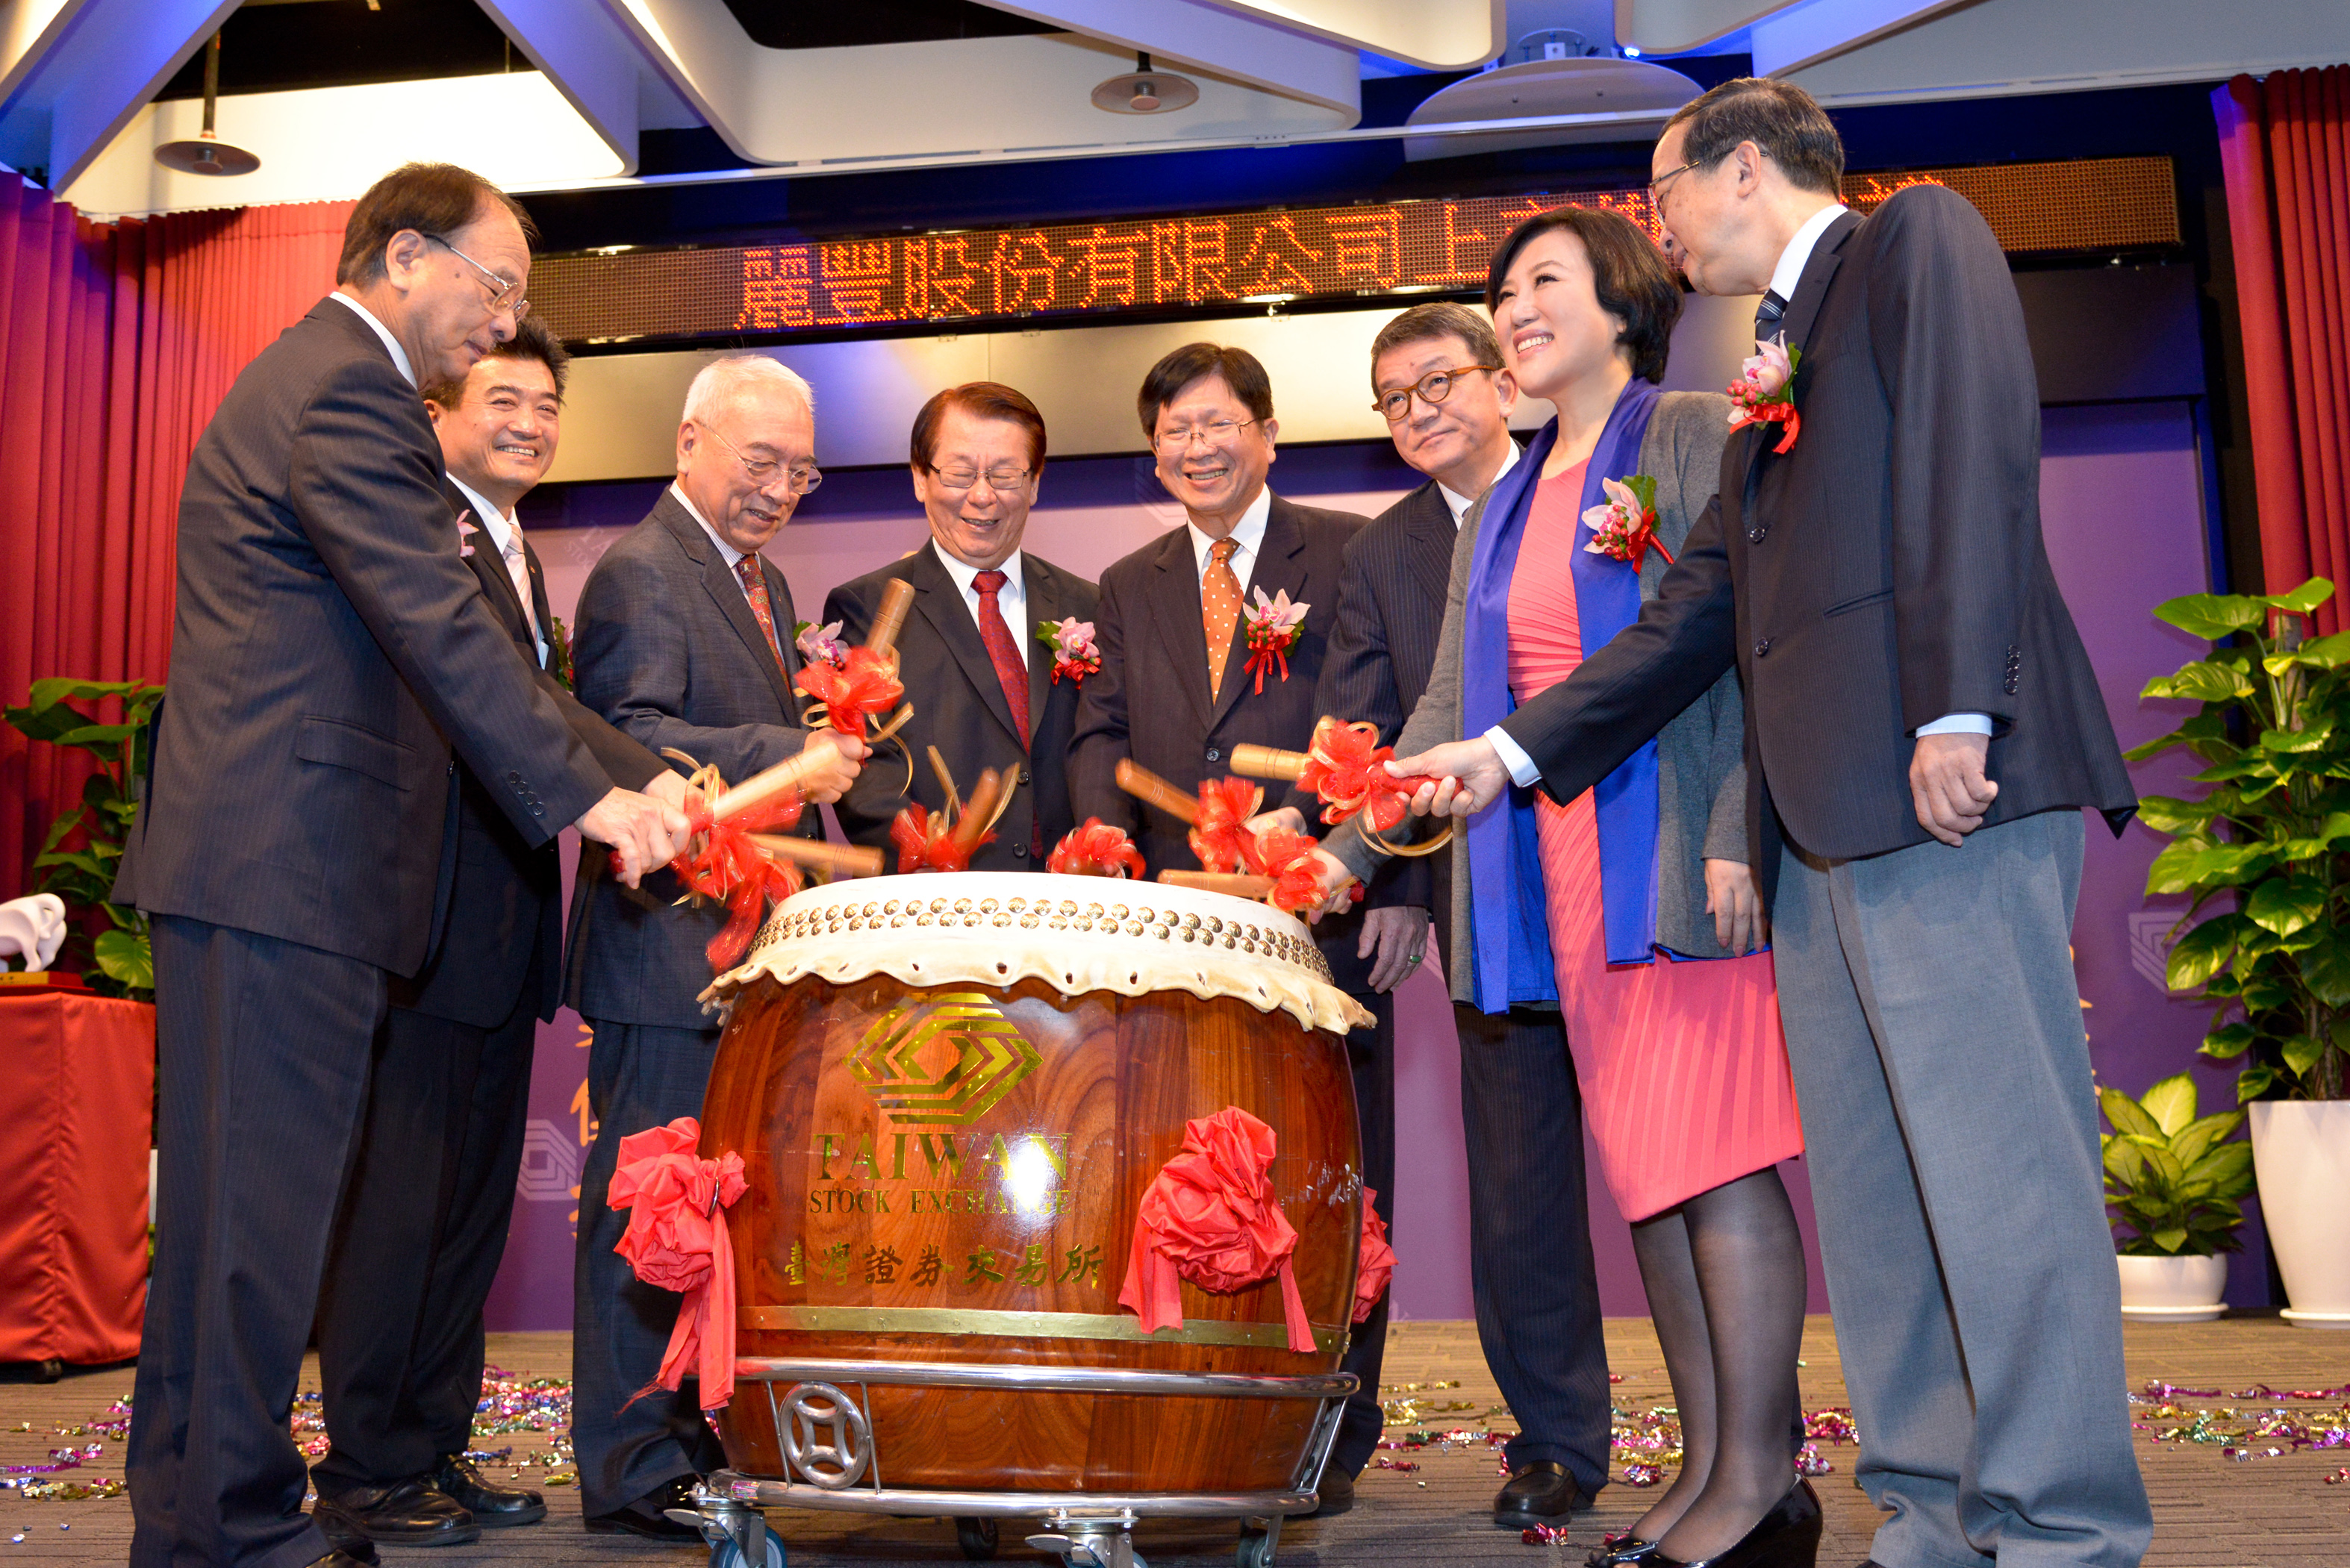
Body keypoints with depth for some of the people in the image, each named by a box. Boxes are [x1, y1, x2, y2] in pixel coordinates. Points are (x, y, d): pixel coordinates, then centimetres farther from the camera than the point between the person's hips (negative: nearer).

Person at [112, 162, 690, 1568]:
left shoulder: (308, 376, 23)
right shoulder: (348, 390, -12)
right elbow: (443, 630, -19)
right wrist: (587, 795, -18)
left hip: (261, 857, 11)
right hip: (284, 863, -11)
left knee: (232, 1200, 15)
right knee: (264, 1202, -5)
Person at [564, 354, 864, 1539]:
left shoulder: (765, 585, 21)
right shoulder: (639, 573, -8)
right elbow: (630, 740, -21)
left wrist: (826, 751, 13)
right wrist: (788, 758, -27)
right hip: (668, 945, -9)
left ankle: (696, 1435, 25)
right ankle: (630, 1468, 6)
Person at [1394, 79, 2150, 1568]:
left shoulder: (1917, 236, 6)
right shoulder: (1778, 365, 29)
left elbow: (1974, 451, -10)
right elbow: (1697, 613, 25)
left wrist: (1954, 710, -20)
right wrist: (1514, 750, 21)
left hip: (1940, 775, -9)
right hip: (1820, 807, 9)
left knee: (1997, 1152, -8)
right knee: (1867, 1176, 7)